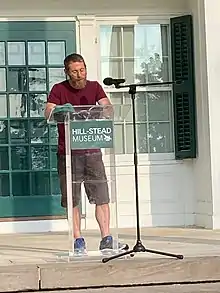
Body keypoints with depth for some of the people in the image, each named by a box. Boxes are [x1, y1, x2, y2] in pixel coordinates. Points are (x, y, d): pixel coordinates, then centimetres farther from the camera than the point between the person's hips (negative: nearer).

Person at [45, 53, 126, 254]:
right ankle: (78, 241, 8)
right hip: (68, 153, -2)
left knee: (102, 197, -3)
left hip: (92, 150, 2)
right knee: (72, 199, 1)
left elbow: (107, 107, -4)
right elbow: (48, 113, -11)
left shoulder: (94, 87, 9)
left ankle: (106, 239, -1)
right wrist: (60, 110, -33)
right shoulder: (59, 90, 2)